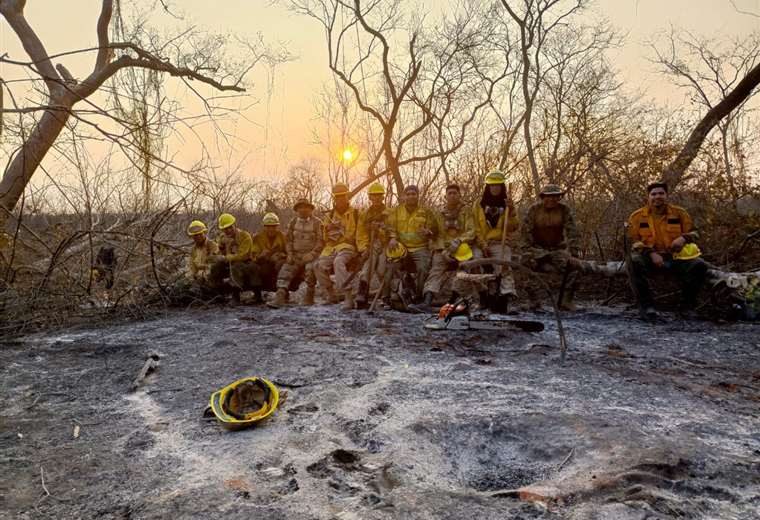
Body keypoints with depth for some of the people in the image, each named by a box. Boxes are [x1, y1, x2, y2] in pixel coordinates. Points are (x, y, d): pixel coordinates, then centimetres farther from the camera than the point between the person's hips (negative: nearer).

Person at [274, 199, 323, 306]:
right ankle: (280, 296, -28)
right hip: (296, 255, 4)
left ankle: (309, 297, -17)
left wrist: (312, 254, -17)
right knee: (285, 271, -18)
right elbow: (288, 239, 14)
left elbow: (320, 241, -4)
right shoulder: (293, 222, 14)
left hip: (311, 255, -4)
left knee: (310, 268, -33)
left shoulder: (316, 222, 2)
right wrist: (289, 254, -1)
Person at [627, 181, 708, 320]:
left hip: (675, 257, 2)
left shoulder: (679, 212, 10)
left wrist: (683, 238, -10)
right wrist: (651, 253, -18)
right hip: (649, 257, -2)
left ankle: (687, 306, -7)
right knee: (635, 261, -35)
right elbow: (633, 242, -2)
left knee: (699, 265, -24)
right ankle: (646, 305, -26)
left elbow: (693, 233, 16)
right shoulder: (637, 216, 4)